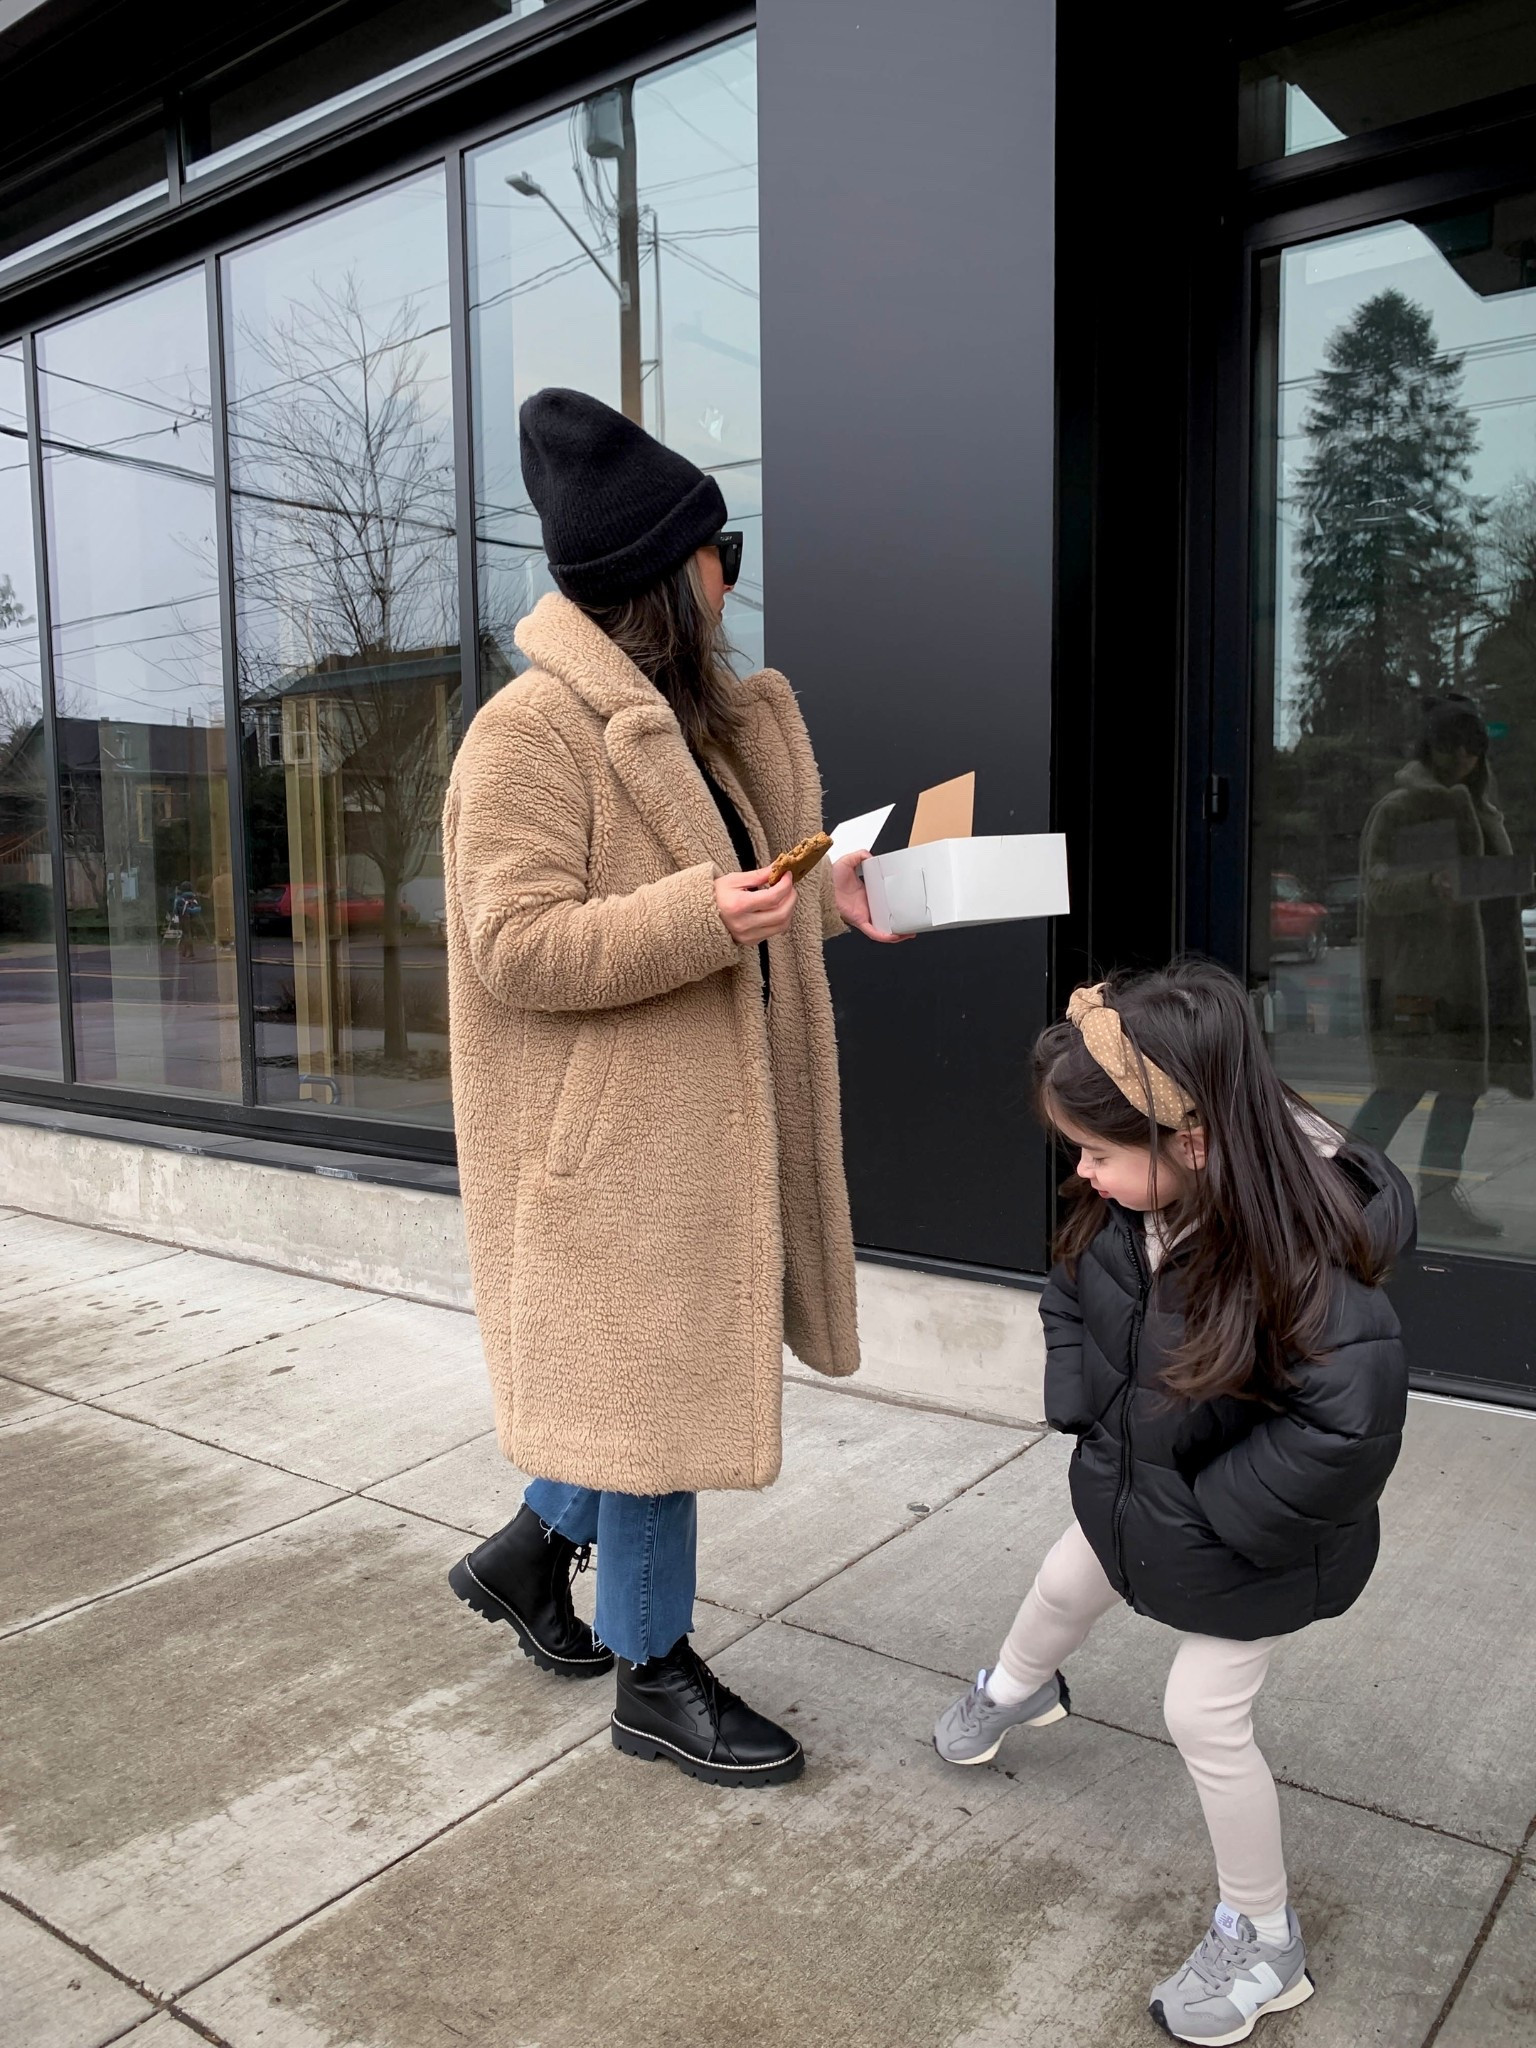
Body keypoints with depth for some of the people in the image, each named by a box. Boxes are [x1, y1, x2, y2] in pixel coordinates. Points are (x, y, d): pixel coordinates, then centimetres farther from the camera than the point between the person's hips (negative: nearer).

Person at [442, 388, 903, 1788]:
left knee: (673, 1362, 18)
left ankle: (532, 1551, 40)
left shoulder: (684, 721, 14)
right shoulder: (531, 730, -16)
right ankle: (655, 1674, 23)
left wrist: (825, 893, 8)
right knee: (649, 1382, 3)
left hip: (699, 1119, 9)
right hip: (611, 1135, -9)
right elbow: (515, 945, -21)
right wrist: (699, 916, -31)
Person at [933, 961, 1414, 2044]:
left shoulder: (1299, 1258, -39)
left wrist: (1206, 1514, -32)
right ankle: (1017, 1691, 65)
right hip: (1135, 1484, 7)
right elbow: (1074, 1297, 0)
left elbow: (1350, 1420, -44)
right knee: (1064, 1587, 29)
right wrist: (1086, 1415, -11)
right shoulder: (1120, 1208, -18)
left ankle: (1264, 1938, 32)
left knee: (1206, 1715, 5)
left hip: (1249, 1538, -7)